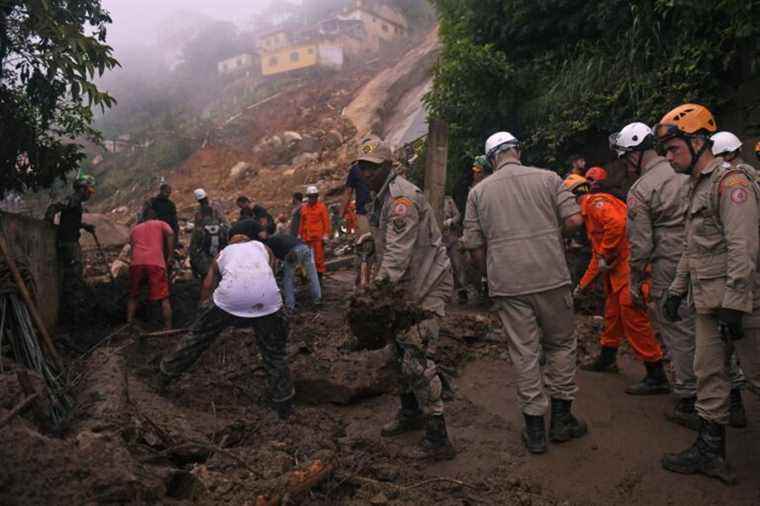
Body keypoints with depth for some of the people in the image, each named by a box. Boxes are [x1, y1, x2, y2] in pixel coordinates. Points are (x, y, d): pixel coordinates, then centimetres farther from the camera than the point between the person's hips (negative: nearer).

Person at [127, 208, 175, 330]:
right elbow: (170, 234, 1)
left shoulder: (135, 228, 32)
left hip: (136, 263, 3)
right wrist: (169, 256, 5)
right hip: (156, 263, -3)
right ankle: (168, 328, 0)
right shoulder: (161, 224, 22)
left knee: (133, 296, 21)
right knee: (164, 298, 4)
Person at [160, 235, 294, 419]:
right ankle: (284, 405, 26)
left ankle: (167, 373, 43)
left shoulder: (223, 253, 33)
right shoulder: (262, 247, 33)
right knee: (275, 353, 19)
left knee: (197, 337, 24)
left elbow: (206, 288, 34)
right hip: (267, 298, 0)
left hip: (230, 297, 0)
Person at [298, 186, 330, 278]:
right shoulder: (304, 208, 14)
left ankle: (320, 275, 3)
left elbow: (326, 222, -1)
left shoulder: (322, 206, 2)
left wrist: (326, 235, -7)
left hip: (318, 237, -4)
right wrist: (300, 235, 16)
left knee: (319, 257, -4)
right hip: (307, 237, 4)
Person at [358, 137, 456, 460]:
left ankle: (438, 440, -2)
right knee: (403, 349, 20)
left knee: (417, 359, -11)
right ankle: (410, 414, 39)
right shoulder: (382, 197, 13)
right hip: (409, 287, 11)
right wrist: (379, 287, 12)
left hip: (428, 286, -11)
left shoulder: (401, 197, -20)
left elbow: (397, 254, -28)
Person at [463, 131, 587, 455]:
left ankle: (535, 429, 15)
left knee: (524, 353, 7)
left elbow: (474, 246, 5)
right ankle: (561, 418, 23)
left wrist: (490, 275, 21)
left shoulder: (478, 191, 6)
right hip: (551, 276, 0)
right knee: (561, 344, 16)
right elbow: (574, 220, -5)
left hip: (507, 283, 1)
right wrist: (550, 234, 15)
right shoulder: (547, 178, 3)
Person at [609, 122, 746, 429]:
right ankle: (733, 401, 25)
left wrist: (635, 284, 1)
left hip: (671, 274, -6)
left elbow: (640, 245, -10)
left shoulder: (640, 191, -10)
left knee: (681, 338, 6)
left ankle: (688, 405, 17)